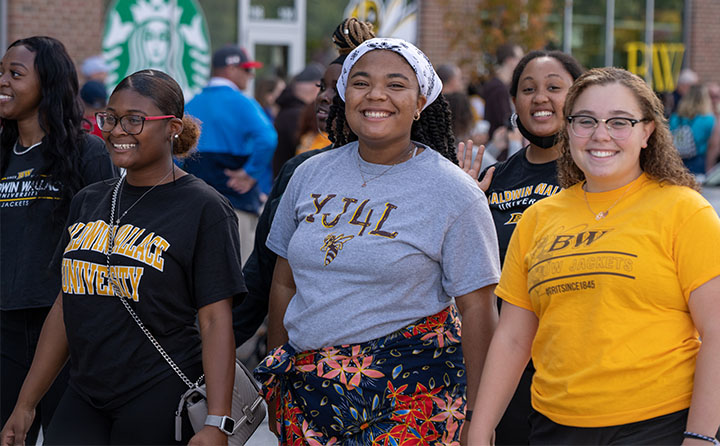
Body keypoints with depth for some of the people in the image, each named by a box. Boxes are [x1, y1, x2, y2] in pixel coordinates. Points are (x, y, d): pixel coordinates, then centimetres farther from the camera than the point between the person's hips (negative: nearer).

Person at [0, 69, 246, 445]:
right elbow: (66, 305, 15)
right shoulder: (87, 202, 11)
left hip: (161, 407, -5)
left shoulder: (203, 209, -6)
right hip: (83, 400, 5)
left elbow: (215, 321, -11)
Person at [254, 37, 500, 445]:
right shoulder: (311, 175, 7)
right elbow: (285, 283, 14)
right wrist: (276, 381, 13)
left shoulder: (454, 193, -5)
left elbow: (477, 306, -6)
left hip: (407, 397, -4)